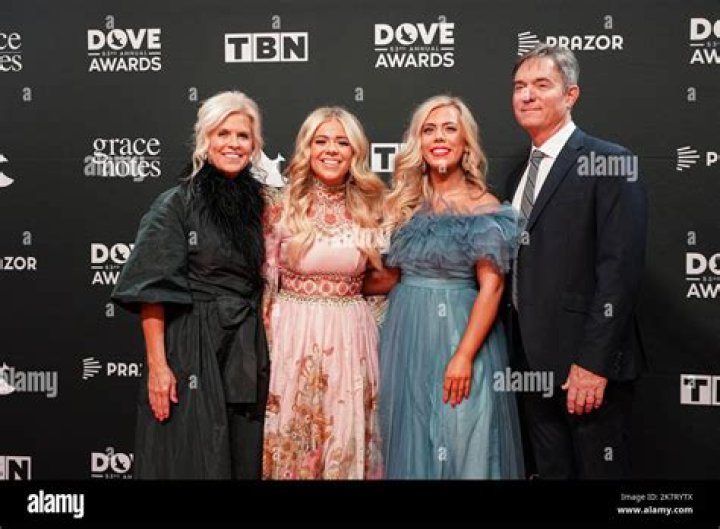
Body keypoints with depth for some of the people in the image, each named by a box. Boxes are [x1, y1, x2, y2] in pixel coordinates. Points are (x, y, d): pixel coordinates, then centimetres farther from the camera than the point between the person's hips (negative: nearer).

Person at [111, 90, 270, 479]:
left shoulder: (258, 202, 7)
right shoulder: (176, 204, -8)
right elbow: (151, 292, -11)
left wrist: (263, 352, 10)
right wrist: (157, 365, -17)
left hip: (248, 349, 5)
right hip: (191, 348, -5)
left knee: (244, 458, 13)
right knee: (191, 459, 4)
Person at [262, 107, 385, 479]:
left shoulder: (369, 208, 2)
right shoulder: (280, 206, -3)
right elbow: (263, 283, 1)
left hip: (351, 337, 2)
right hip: (293, 335, -1)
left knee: (346, 441, 10)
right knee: (291, 438, 9)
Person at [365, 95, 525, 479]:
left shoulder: (483, 207, -5)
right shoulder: (405, 204, 8)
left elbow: (491, 287, -11)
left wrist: (464, 356, -18)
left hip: (460, 331, -4)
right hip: (406, 335, 4)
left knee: (461, 441, 0)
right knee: (410, 438, 10)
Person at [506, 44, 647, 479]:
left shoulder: (610, 163, -9)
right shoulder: (521, 174, 15)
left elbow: (620, 269, -17)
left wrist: (593, 362, -21)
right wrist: (521, 352, 7)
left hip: (588, 362, -7)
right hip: (535, 361, 7)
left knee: (598, 470, 4)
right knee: (551, 469, 16)